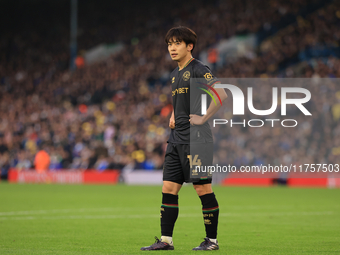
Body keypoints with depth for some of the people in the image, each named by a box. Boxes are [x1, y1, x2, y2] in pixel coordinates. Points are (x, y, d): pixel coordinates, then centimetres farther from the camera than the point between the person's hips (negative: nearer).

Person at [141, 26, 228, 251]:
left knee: (203, 188, -3)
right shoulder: (175, 74, 17)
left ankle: (212, 239, 5)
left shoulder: (198, 69, -9)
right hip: (177, 139, 9)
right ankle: (166, 240, 7)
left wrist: (204, 118, -18)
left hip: (196, 139, -9)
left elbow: (221, 94, -21)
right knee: (169, 188, 5)